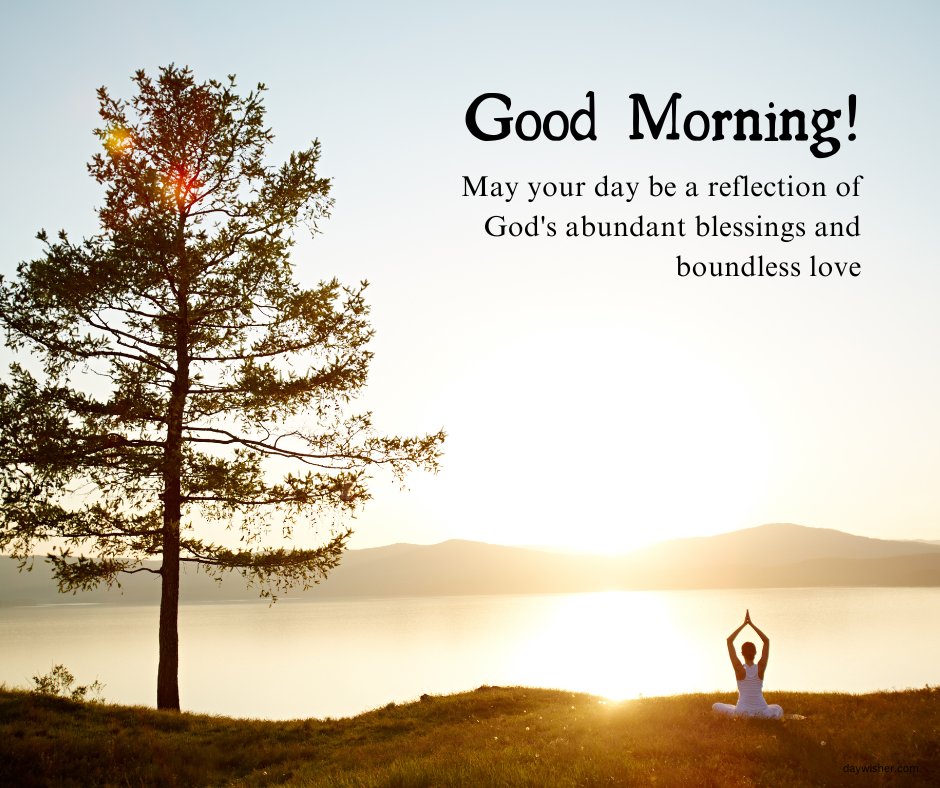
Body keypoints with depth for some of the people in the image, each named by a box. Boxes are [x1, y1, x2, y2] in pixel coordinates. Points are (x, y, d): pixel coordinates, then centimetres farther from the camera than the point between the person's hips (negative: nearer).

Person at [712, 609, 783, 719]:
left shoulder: (739, 668, -10)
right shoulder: (761, 667, -6)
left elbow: (729, 641, -5)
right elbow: (766, 641, 3)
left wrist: (744, 624, -2)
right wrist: (751, 623, 2)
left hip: (742, 713, -2)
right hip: (762, 714, 2)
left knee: (716, 706, 23)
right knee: (778, 709, 36)